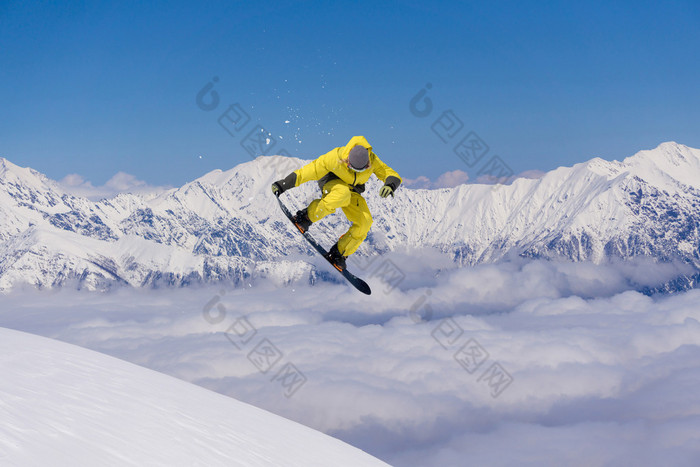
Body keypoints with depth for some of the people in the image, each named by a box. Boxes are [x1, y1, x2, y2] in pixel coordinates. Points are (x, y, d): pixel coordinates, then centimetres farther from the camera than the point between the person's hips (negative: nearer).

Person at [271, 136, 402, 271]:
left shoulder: (372, 161, -25)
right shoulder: (335, 157, -33)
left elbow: (393, 175, -20)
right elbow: (312, 170, -29)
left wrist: (390, 185, -45)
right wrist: (283, 184, -29)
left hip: (353, 190, 4)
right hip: (332, 183, -4)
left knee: (365, 222, -19)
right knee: (343, 194, -41)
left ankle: (339, 253, -2)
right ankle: (306, 217, -28)